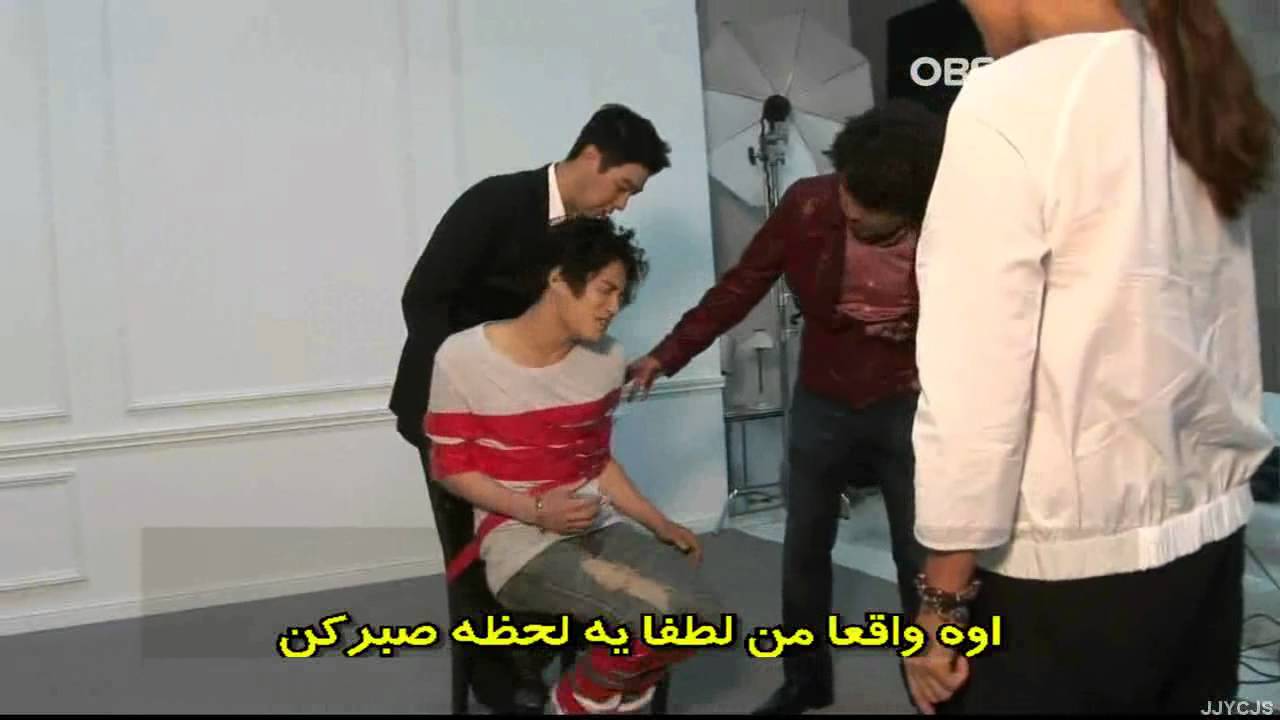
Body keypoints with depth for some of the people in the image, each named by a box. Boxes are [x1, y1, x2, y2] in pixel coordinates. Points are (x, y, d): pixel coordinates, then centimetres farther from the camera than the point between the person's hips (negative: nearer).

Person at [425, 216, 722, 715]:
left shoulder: (606, 360, 5)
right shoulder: (464, 358, -11)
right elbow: (449, 468, -5)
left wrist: (660, 524, 3)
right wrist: (535, 510, -18)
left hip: (598, 525, 6)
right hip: (517, 538, -6)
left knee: (701, 615, -18)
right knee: (662, 615, -26)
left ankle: (601, 698, 11)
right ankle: (580, 702, 6)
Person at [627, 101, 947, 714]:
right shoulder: (807, 205, -18)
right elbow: (739, 287, -10)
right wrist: (667, 354, -14)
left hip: (907, 406, -2)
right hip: (822, 402, 2)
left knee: (920, 557, 6)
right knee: (803, 550, 13)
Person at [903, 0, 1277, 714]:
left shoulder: (1012, 101, -16)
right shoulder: (1198, 88, 7)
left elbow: (974, 381, -18)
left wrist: (944, 597, -11)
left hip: (1065, 569, -7)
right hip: (1210, 537, 7)